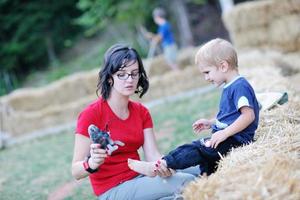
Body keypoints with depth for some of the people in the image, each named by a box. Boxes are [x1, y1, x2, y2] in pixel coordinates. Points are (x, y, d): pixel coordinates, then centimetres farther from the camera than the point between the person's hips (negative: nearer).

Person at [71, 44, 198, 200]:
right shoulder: (91, 114, -13)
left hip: (139, 178, 6)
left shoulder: (141, 112, 7)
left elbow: (152, 154, -4)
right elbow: (76, 171, -14)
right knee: (186, 183, -21)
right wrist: (92, 163, -36)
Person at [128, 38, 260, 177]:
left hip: (235, 139, -12)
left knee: (197, 149, -20)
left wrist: (225, 133, -26)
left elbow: (249, 115, -24)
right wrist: (211, 123, 17)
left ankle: (158, 166, -23)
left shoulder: (240, 86, -14)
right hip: (227, 136, 12)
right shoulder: (229, 88, 19)